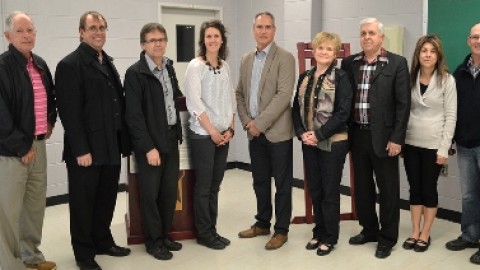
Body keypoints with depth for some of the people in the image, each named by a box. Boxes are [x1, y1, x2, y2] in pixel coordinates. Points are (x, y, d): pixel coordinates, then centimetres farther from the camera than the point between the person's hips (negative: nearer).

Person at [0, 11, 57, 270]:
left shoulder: (40, 64, 12)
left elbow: (50, 96, 29)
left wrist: (50, 121, 14)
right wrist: (21, 146, -15)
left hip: (38, 144, 8)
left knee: (36, 204, 15)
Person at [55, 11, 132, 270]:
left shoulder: (107, 62, 14)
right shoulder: (70, 65, -11)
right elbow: (69, 112, -16)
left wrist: (123, 140, 10)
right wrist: (81, 150, -19)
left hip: (110, 147, 7)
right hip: (86, 150, -7)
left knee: (107, 199, 17)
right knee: (83, 202, 7)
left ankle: (103, 242, 34)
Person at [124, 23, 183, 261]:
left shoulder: (169, 67, 9)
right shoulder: (135, 73, -12)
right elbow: (133, 115, -15)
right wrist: (148, 147, -17)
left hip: (171, 139, 6)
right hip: (149, 143, -6)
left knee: (170, 191, 13)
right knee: (150, 193, 4)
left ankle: (165, 235, 28)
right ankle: (153, 241, 19)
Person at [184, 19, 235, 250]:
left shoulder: (225, 66, 10)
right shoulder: (195, 66, -8)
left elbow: (230, 99, 12)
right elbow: (194, 103, -14)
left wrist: (230, 129, 2)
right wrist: (212, 131, -13)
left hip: (223, 134, 6)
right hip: (202, 134, -6)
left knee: (215, 185, 12)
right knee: (203, 186, 2)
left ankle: (211, 230, 22)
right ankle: (204, 234, 14)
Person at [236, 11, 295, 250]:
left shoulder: (285, 58, -8)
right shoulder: (246, 60, 12)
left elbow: (284, 95, -17)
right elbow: (240, 93, 15)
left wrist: (259, 123, -18)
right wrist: (247, 121, 0)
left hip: (277, 131, -6)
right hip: (254, 132, 6)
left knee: (282, 183, 4)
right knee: (260, 181, 16)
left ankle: (281, 230, 15)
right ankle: (262, 223, 30)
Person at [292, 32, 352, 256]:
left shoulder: (341, 78, -7)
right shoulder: (305, 77, 9)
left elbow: (343, 113, -14)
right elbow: (296, 108, 9)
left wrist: (319, 134, -18)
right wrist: (301, 133, -7)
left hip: (332, 142, -5)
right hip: (309, 142, 5)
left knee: (330, 191, 4)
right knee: (314, 190, 13)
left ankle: (330, 237, 18)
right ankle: (319, 233, 28)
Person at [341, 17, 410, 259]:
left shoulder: (397, 63, -4)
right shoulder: (349, 63, 7)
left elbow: (403, 103, -7)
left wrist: (397, 138, -12)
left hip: (383, 136, -4)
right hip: (357, 135, 4)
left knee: (388, 189, 6)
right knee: (362, 186, 14)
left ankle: (387, 237, 19)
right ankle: (369, 229, 30)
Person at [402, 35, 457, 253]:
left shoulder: (447, 80, -5)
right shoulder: (410, 78, 4)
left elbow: (451, 116, -6)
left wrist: (444, 148, -11)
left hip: (433, 144, -3)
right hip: (411, 143, 3)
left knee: (429, 189, 6)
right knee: (414, 188, 9)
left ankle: (425, 235, 18)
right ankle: (414, 232, 19)